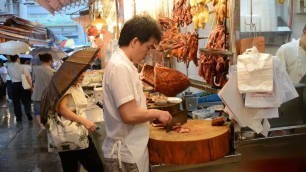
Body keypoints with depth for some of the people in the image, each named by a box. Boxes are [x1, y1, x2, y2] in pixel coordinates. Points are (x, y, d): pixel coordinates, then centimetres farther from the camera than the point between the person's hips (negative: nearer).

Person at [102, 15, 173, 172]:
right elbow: (130, 115, -27)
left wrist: (152, 117, 8)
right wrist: (157, 113, -12)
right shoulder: (120, 67, -22)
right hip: (126, 154, -9)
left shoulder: (123, 64, 9)